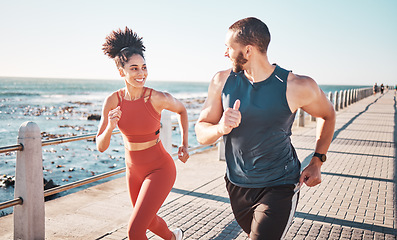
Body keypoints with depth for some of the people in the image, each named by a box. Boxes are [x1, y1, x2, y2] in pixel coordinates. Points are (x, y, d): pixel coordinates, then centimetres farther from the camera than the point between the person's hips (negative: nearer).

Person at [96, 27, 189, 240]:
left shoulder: (158, 98, -20)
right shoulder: (112, 101, -12)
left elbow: (181, 110, 3)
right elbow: (101, 147, -9)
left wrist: (184, 144, 3)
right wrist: (110, 127, -29)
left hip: (160, 169, -5)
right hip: (134, 169, 5)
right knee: (148, 221, 27)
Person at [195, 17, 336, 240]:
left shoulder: (297, 87, -16)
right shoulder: (222, 81, -7)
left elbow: (327, 115, 5)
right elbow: (201, 133, -4)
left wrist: (317, 161, 0)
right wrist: (220, 128, -27)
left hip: (279, 188, -4)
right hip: (237, 185, 4)